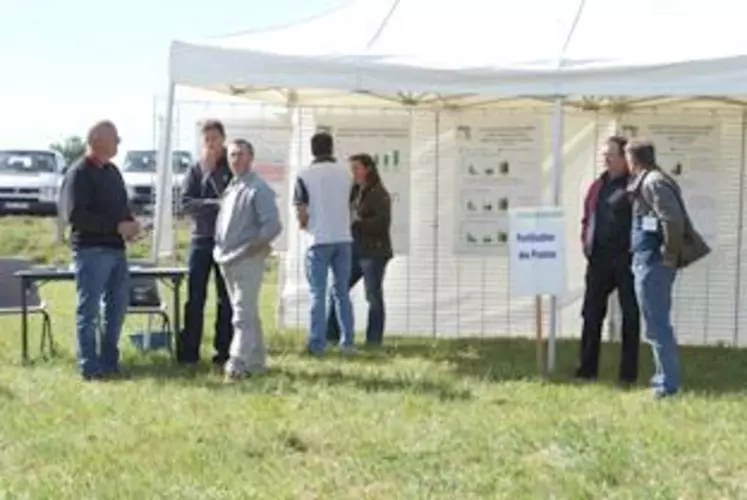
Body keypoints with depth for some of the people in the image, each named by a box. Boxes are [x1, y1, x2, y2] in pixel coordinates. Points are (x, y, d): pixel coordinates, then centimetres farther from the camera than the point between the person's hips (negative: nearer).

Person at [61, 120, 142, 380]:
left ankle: (109, 361, 22)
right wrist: (116, 226, -20)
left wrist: (131, 223, -1)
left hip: (116, 248, 9)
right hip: (91, 250, -8)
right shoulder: (78, 173, -11)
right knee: (89, 309, -1)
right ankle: (89, 366, 4)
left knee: (118, 305, 12)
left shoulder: (112, 171, 15)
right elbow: (75, 215, -19)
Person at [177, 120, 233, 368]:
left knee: (226, 299, 3)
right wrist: (215, 205, -14)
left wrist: (211, 171, -11)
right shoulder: (195, 169, 8)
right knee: (195, 298, 1)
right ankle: (188, 352, 5)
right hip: (201, 238, 2)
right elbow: (186, 202, -2)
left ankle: (223, 352, 8)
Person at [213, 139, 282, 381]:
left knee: (243, 314, -10)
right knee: (248, 314, 15)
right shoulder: (230, 188, 15)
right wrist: (221, 249, 12)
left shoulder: (258, 189, -10)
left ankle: (237, 365, -12)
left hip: (247, 261, -9)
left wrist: (254, 246, -16)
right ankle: (256, 361, 24)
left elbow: (273, 225, -15)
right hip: (227, 261, 9)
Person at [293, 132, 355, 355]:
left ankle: (317, 344, -2)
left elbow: (301, 213, -8)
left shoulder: (306, 176, -5)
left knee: (317, 294, 1)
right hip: (343, 238, 3)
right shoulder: (346, 173, 6)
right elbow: (350, 205, 10)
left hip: (319, 240, -3)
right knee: (342, 292, 13)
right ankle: (347, 341, 12)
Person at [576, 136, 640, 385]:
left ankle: (628, 373, 8)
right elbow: (587, 217, 20)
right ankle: (587, 368, 16)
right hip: (598, 260, 6)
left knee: (630, 315, 3)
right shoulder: (598, 185, 14)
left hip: (626, 260, -6)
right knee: (591, 314, 8)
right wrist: (586, 243, 10)